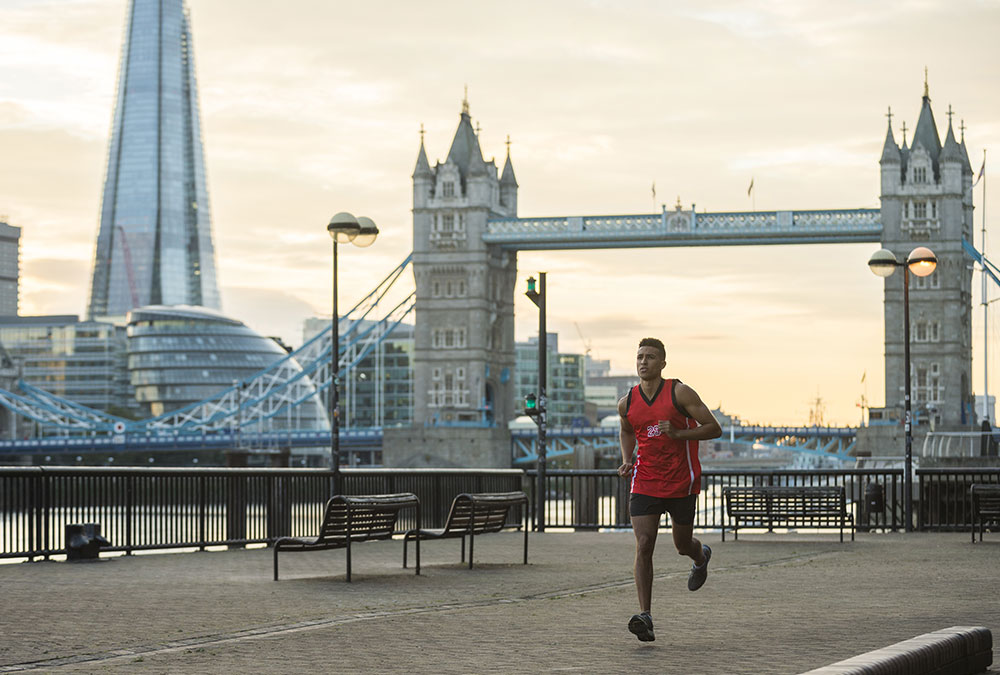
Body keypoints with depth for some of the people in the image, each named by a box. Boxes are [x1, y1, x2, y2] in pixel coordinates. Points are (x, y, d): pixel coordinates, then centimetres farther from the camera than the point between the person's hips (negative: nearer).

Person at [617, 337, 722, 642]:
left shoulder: (680, 393, -10)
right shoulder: (627, 403, 2)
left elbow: (714, 429, -9)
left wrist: (677, 434, -22)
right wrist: (626, 461, 5)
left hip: (682, 485, -2)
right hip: (644, 486, 2)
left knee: (682, 545, 15)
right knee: (643, 547, -13)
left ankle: (701, 557, 54)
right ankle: (645, 616, -16)